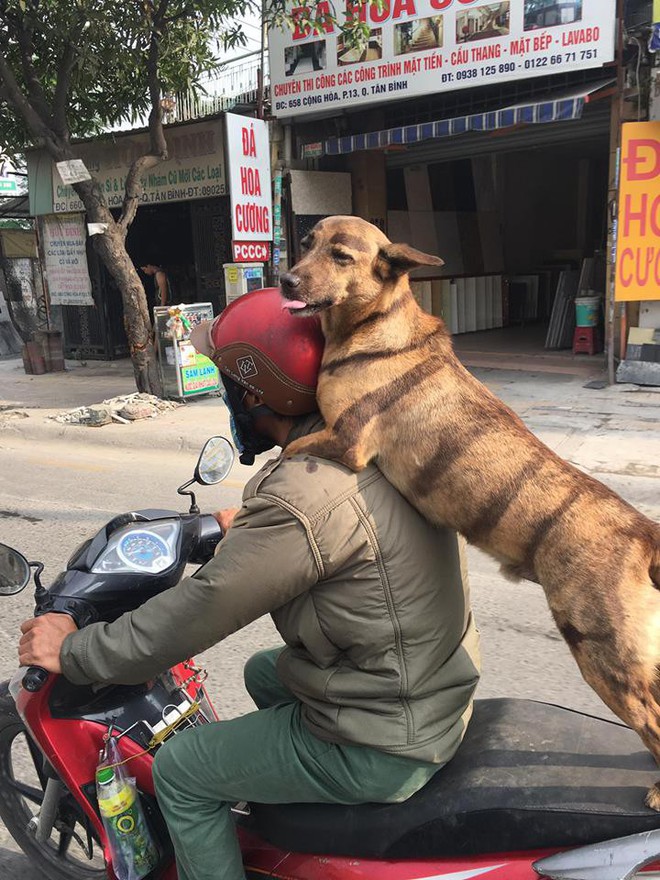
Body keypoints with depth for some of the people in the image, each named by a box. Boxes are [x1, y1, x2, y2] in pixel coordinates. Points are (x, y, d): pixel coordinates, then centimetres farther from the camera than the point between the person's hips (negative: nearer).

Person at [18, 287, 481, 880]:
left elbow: (200, 611, -21)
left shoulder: (299, 501, -31)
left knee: (179, 773, 7)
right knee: (264, 673, 29)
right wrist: (249, 528, 27)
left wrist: (73, 652, -5)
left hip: (383, 749, -8)